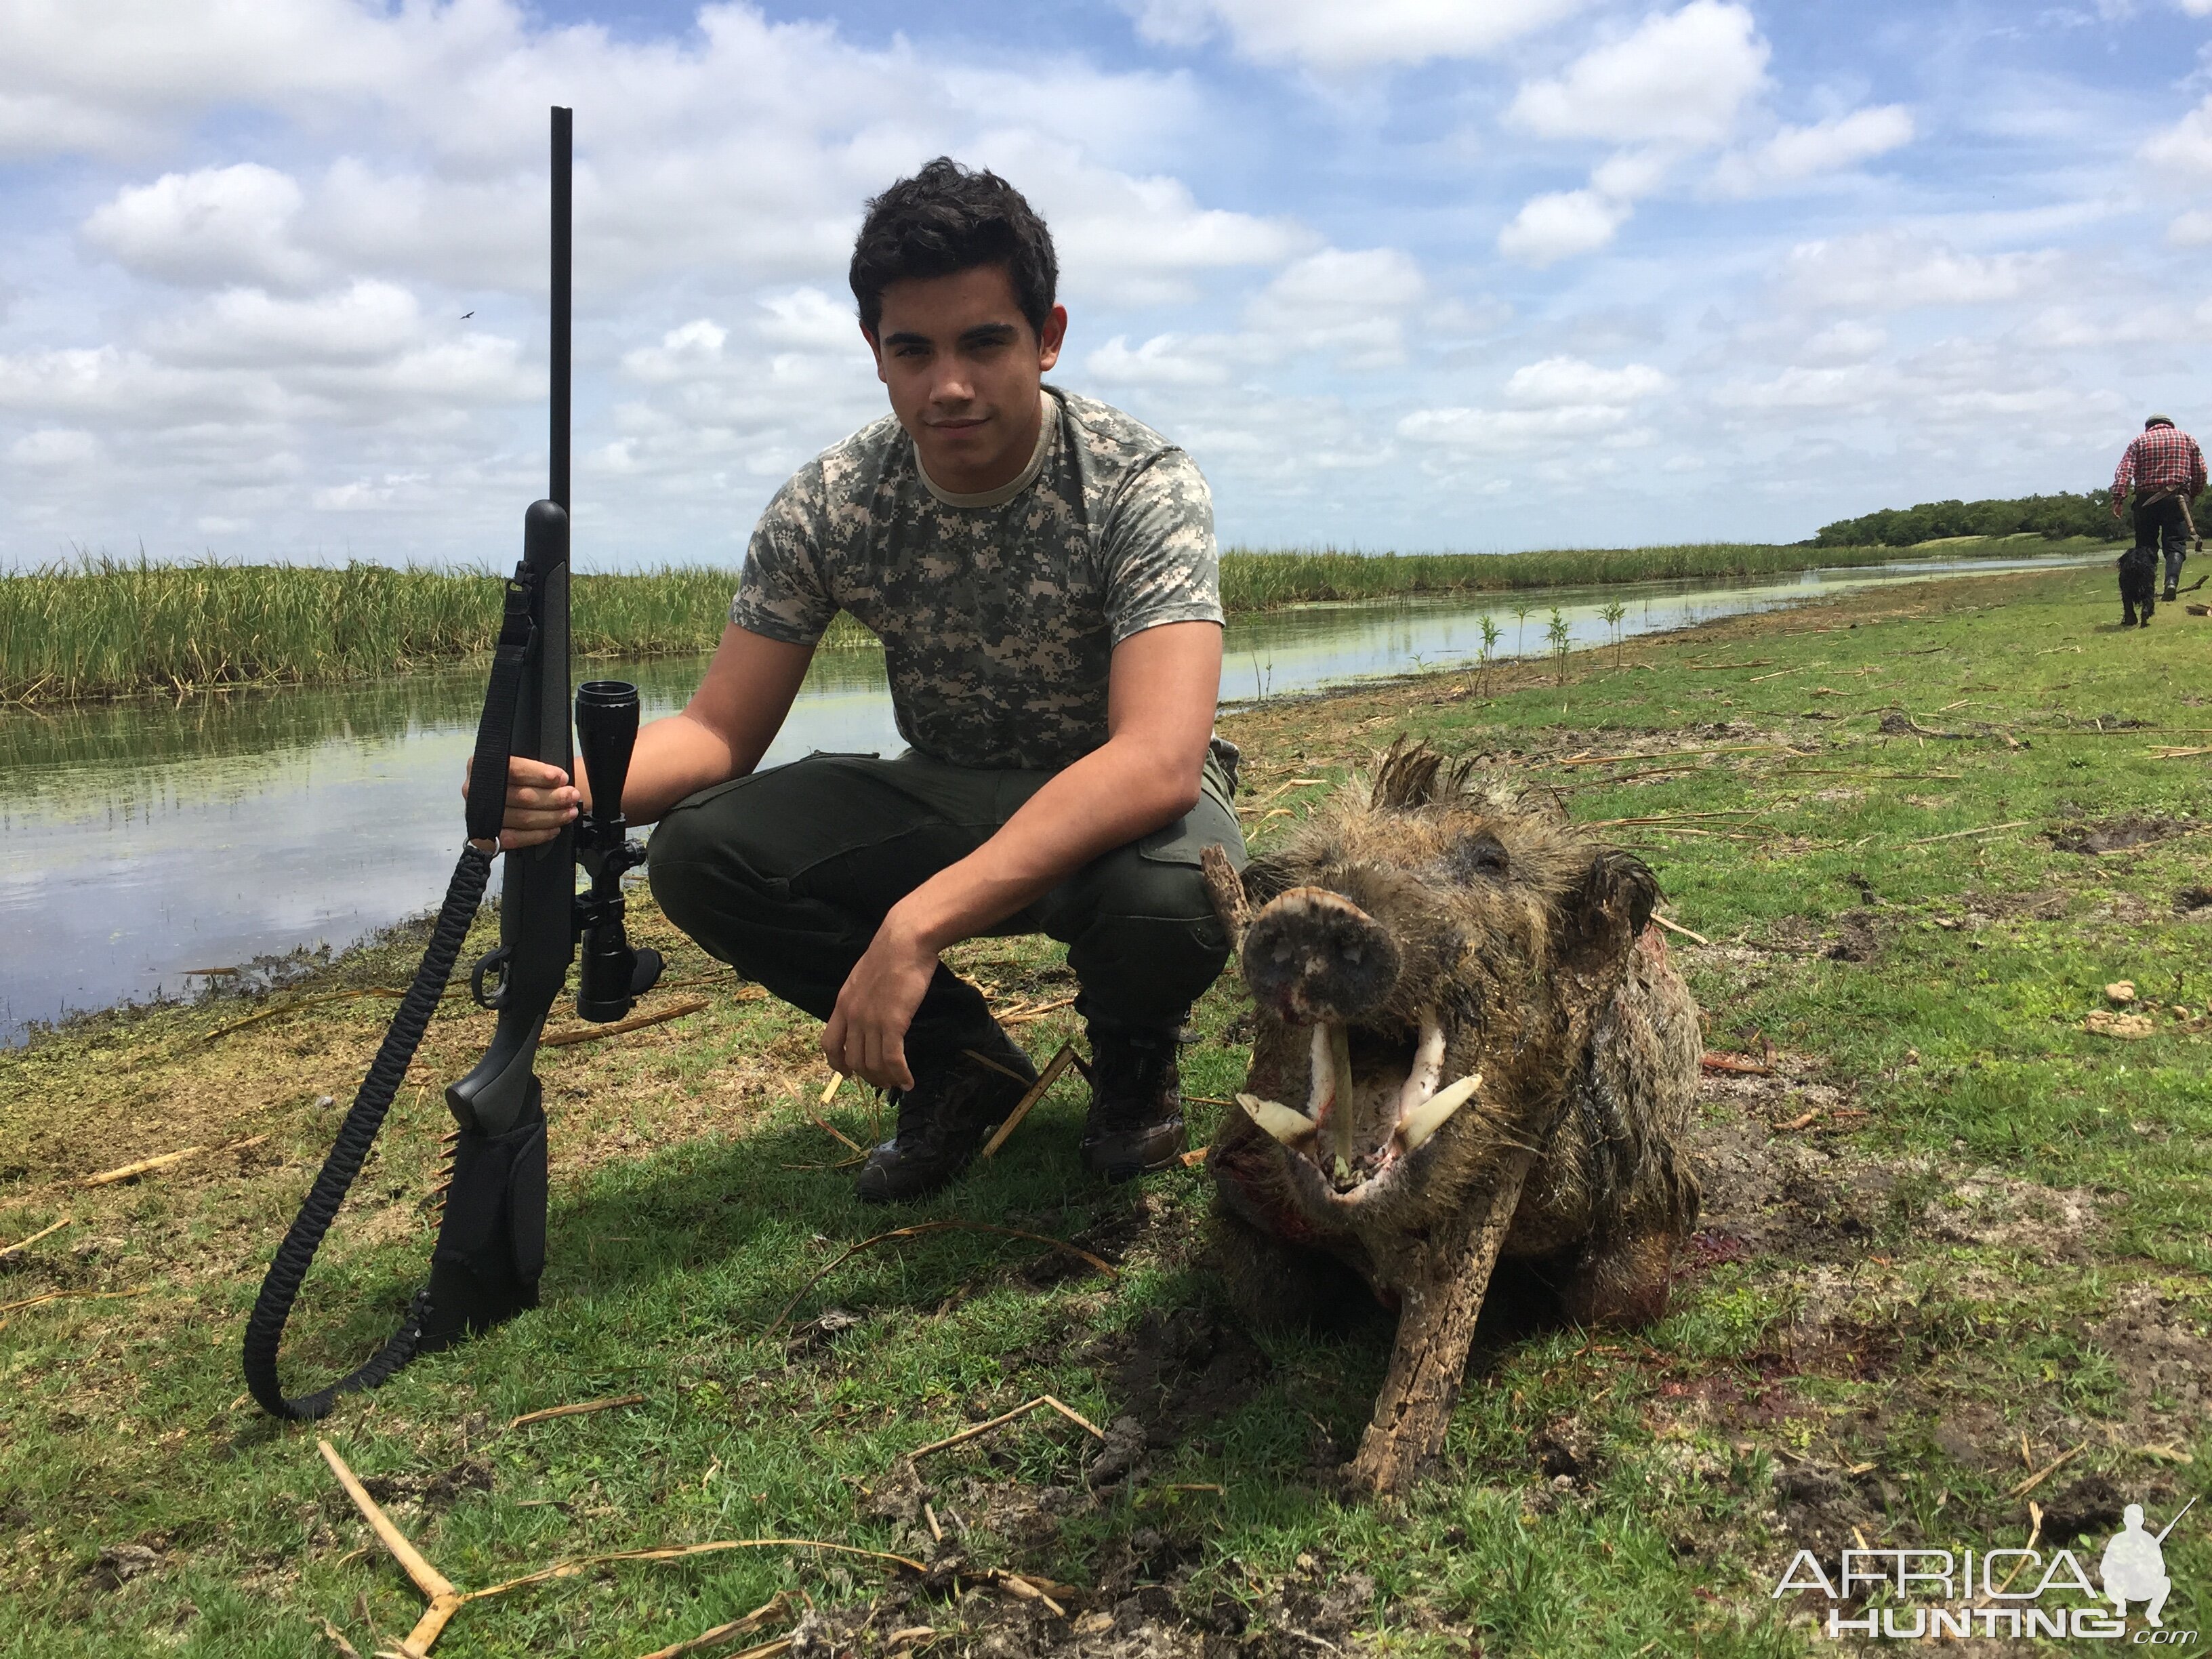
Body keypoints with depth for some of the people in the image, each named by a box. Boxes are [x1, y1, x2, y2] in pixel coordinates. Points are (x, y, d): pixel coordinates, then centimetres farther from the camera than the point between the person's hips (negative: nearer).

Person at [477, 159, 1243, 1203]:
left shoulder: (1141, 486, -24)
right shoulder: (826, 507, -12)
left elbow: (1158, 759, -37)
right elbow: (721, 730, -9)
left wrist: (917, 922, -47)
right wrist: (570, 785, -33)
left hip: (1122, 806, -3)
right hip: (944, 802, 4)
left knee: (1168, 900, -39)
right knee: (699, 851, -21)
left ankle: (1134, 1057, 1)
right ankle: (964, 1063, 2)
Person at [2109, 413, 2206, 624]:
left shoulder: (2140, 441, 9)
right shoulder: (2187, 439, 13)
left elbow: (2124, 471, -5)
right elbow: (2200, 471, 9)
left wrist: (2118, 498, -10)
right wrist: (2194, 495, 21)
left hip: (2146, 500, 0)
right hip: (2176, 499, 0)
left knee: (2145, 546, 7)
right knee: (2176, 544, 1)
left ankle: (2146, 597, 6)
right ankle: (2172, 580, -25)